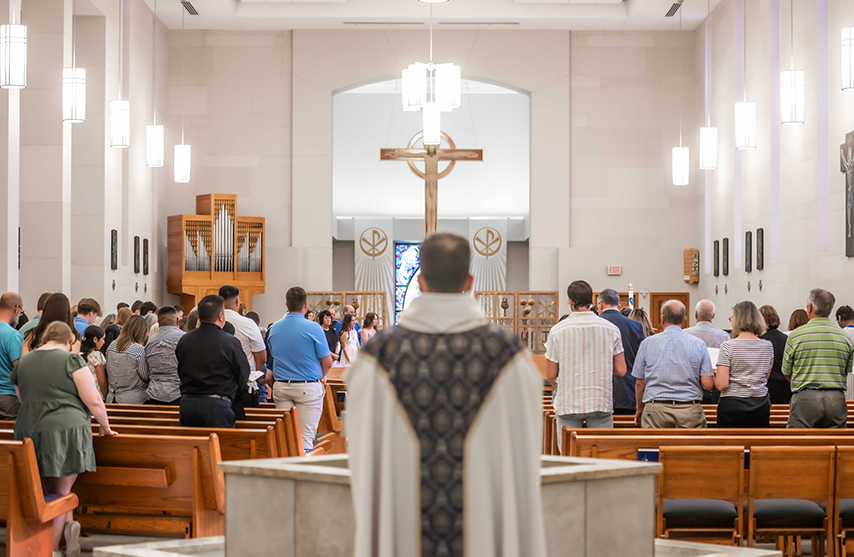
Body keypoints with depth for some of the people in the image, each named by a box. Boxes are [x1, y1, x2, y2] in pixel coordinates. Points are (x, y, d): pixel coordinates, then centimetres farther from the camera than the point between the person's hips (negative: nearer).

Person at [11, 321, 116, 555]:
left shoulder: (22, 363, 11)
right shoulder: (71, 360, -5)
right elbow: (94, 401, -8)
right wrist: (105, 426, 8)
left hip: (28, 431, 4)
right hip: (66, 430, -4)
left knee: (49, 490, 18)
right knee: (60, 492, 5)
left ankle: (68, 525, 3)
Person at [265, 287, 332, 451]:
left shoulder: (274, 329, 5)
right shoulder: (313, 328, -10)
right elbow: (327, 362, -5)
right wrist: (322, 377, 15)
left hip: (281, 387, 5)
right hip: (308, 387, -4)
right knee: (306, 436, -3)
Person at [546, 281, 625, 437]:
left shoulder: (557, 331, -5)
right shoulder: (611, 329, 0)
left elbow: (550, 375, -1)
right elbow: (621, 370, 2)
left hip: (568, 405, -1)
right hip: (601, 403, 1)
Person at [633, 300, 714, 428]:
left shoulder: (647, 343, 2)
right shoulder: (698, 344, 2)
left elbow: (640, 383, 7)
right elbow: (707, 384, -2)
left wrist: (640, 409, 23)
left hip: (656, 411, 0)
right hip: (690, 410, 0)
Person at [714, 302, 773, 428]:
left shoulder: (728, 346, -9)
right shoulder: (768, 346, 5)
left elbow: (721, 385, -13)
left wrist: (715, 374, 6)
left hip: (732, 406, -4)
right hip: (761, 406, 4)